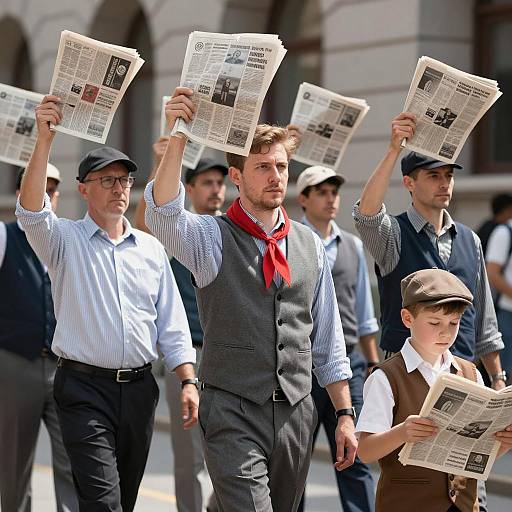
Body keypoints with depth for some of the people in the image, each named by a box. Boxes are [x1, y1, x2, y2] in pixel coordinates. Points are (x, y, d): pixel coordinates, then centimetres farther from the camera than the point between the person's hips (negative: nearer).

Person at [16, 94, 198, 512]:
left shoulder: (151, 249, 13)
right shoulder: (66, 240, 1)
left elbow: (172, 325, 12)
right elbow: (32, 210, -21)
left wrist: (189, 381, 1)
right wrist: (45, 139, -31)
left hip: (139, 389, 5)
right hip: (85, 387, -4)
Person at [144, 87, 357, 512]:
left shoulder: (309, 245, 10)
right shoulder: (211, 238, -2)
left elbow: (327, 338, 14)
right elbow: (164, 215, -26)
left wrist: (345, 415, 11)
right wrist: (177, 139, -39)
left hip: (296, 413, 5)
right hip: (233, 414, -4)